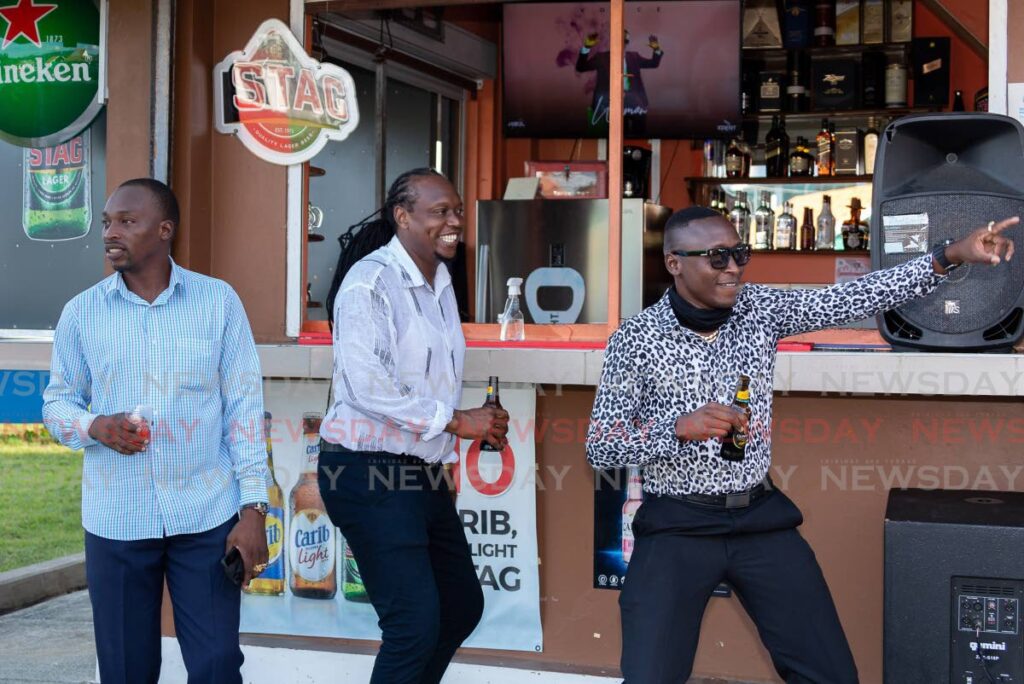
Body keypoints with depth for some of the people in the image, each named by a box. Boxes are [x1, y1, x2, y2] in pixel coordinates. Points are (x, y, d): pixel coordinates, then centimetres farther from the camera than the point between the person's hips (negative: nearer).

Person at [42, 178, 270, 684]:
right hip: (116, 522, 1)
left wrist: (253, 508, -5)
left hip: (207, 516, -1)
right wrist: (94, 427, -13)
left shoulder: (219, 301, 0)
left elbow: (244, 405, 0)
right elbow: (57, 403, 10)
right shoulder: (80, 312, 4)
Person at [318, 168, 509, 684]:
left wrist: (481, 424, 6)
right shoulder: (372, 281, -14)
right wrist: (455, 421, -18)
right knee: (415, 622, -11)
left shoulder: (440, 284, 14)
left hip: (423, 471, 9)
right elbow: (367, 384, -24)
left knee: (462, 606, 17)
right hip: (369, 471, -9)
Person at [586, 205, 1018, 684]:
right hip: (677, 524, -3)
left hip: (760, 517, 4)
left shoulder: (759, 309, 2)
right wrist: (679, 427, -23)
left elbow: (853, 299, -5)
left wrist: (949, 256, -15)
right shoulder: (636, 339, -7)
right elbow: (599, 449, -8)